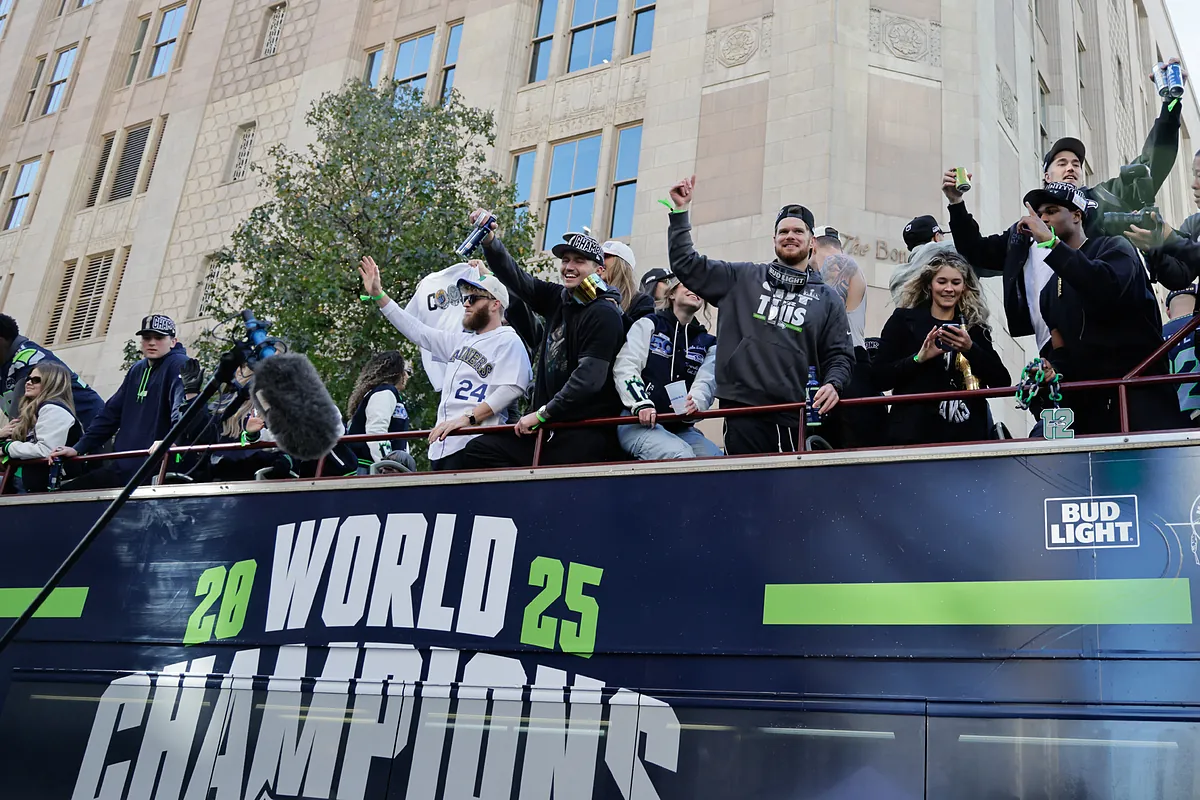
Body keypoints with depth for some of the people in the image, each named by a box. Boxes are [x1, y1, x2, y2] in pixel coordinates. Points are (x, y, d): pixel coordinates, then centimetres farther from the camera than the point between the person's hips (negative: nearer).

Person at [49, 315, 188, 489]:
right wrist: (79, 448, 13)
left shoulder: (179, 365, -6)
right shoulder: (137, 370, 19)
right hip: (122, 467, 9)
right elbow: (111, 413, 20)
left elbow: (183, 407, -25)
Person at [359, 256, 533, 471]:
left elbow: (511, 388, -16)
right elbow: (418, 332, 26)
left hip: (472, 445, -8)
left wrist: (467, 418, -22)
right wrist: (378, 295, 24)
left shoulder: (508, 341, -2)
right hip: (442, 447, 8)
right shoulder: (461, 341, 23)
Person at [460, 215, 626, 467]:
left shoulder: (604, 313, -11)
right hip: (552, 427, 8)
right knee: (478, 450, 2)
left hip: (586, 435, -8)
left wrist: (543, 413, -15)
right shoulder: (556, 298, 12)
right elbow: (513, 276, 9)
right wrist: (490, 240, -10)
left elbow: (589, 377, -19)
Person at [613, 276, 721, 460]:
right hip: (638, 422, -4)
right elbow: (625, 367, -4)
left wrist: (695, 403, -25)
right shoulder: (648, 325, 8)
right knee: (681, 457, -33)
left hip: (681, 427, 4)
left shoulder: (708, 343, 18)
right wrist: (641, 403, -23)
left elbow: (706, 382, 0)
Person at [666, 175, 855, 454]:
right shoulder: (742, 278, 14)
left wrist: (833, 384, -11)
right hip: (742, 409, -1)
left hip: (795, 416, 1)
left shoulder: (828, 299, 15)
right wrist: (681, 211, 7)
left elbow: (839, 355, 11)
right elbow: (686, 264, 13)